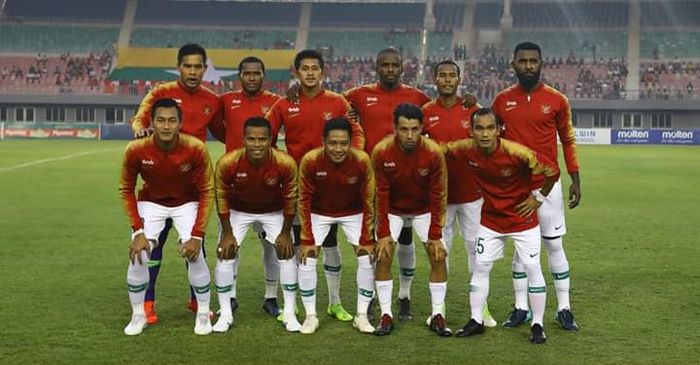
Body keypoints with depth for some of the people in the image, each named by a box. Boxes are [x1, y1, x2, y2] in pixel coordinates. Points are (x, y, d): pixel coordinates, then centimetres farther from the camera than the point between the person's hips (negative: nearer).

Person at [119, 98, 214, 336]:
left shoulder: (196, 149, -28)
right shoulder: (135, 150, -25)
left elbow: (207, 192, -17)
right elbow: (126, 190, -9)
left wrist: (197, 235, -21)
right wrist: (138, 231, -16)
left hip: (187, 204, -1)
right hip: (151, 202, 1)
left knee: (195, 255, -15)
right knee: (138, 255, -14)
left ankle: (203, 314, 7)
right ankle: (138, 315, 8)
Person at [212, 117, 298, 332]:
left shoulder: (285, 163, -31)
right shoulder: (227, 163, -32)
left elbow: (290, 198, -13)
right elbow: (221, 197, -13)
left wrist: (285, 233, -8)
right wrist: (227, 233, -10)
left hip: (274, 211, 0)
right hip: (238, 210, 0)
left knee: (287, 255, -6)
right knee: (225, 256, -8)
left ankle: (289, 314, 8)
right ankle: (225, 315, 8)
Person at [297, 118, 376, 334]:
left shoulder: (362, 161, -27)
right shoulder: (310, 160, -28)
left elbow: (368, 201, -15)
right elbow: (304, 201, -17)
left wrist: (366, 239, -14)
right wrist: (307, 240, -17)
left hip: (353, 213, 0)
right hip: (319, 213, 0)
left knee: (367, 258, -8)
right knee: (306, 259, -10)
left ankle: (362, 316, 7)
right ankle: (311, 315, 5)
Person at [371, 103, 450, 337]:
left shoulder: (434, 153, -25)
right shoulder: (381, 152, -25)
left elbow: (438, 196, -16)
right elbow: (381, 194, -16)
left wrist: (435, 235, -15)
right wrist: (383, 233, -17)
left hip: (424, 210, 0)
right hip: (393, 209, 0)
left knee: (438, 256, -9)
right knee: (383, 256, -12)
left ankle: (437, 316, 3)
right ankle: (386, 316, -1)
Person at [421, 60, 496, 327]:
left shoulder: (472, 110, 1)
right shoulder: (425, 113, 0)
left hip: (471, 191, 0)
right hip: (439, 193, 0)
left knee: (475, 245, 5)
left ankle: (481, 306, 14)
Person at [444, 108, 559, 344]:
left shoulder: (516, 152, -29)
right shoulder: (467, 149, -17)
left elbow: (552, 170, -18)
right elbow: (443, 148, 5)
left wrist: (539, 198, -9)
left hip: (522, 216, -4)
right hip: (490, 217, 4)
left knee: (532, 267, -3)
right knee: (480, 266, 5)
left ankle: (537, 325, 9)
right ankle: (476, 321, 17)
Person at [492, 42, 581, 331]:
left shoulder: (556, 100, -2)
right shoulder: (502, 101, 3)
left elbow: (568, 141, 3)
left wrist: (575, 179, 0)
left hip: (547, 184, -2)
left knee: (554, 245, 3)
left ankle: (564, 309, 12)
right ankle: (521, 307, 16)